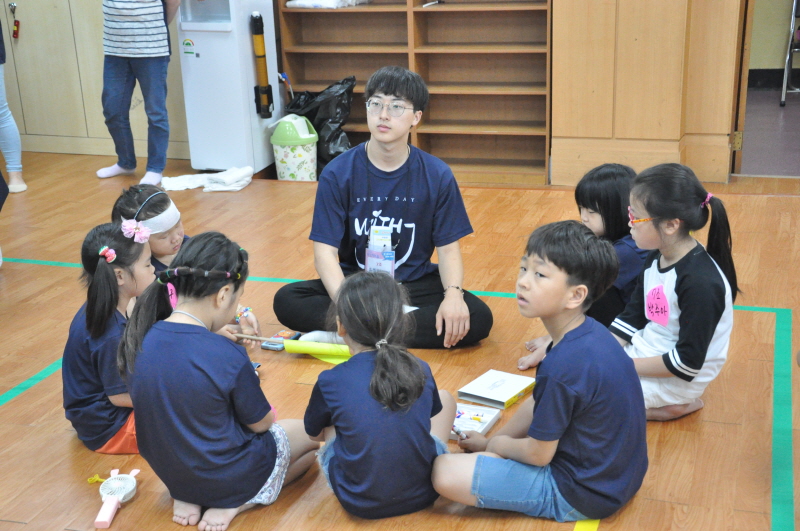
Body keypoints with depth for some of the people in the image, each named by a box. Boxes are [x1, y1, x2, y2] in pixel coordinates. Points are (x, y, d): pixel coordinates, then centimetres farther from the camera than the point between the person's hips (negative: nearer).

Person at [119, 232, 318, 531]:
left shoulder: (137, 342, -12)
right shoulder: (228, 357, -30)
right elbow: (261, 423, -13)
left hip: (170, 473, 6)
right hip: (230, 477, -6)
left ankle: (186, 498, 10)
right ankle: (235, 504, 0)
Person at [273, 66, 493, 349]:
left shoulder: (437, 176, -5)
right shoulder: (337, 174, -7)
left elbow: (448, 248, -3)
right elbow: (325, 251, -12)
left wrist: (453, 293, -25)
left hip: (416, 283, 1)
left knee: (478, 318, -26)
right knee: (286, 301, -25)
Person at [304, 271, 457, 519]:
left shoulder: (331, 382, -15)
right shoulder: (421, 371, -8)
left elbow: (315, 433, 5)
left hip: (359, 502, -1)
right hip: (423, 494, 1)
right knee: (445, 398, 22)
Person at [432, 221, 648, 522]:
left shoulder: (562, 367, -31)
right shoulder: (590, 334, -2)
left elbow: (538, 454, -19)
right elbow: (538, 405, 11)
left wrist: (497, 444, 1)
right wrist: (489, 441, 11)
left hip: (581, 494, -9)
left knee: (444, 472, -17)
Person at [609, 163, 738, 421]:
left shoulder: (700, 282, -28)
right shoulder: (655, 259, 0)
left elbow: (687, 362, -26)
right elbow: (632, 318, 9)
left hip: (676, 379, -9)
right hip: (643, 351, 9)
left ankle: (671, 407, -3)